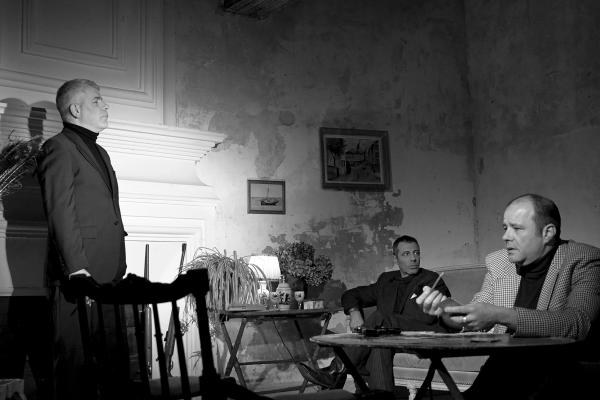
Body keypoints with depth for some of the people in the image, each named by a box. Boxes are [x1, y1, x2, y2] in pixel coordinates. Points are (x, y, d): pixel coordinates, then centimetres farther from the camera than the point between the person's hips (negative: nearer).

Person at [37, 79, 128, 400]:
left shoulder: (99, 152, 23)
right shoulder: (59, 148, -5)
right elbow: (61, 213, -14)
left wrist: (118, 266, 15)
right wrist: (76, 268, -20)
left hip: (107, 273, 8)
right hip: (79, 274, -8)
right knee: (75, 357, -1)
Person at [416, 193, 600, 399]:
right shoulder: (497, 262, 8)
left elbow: (577, 324, -22)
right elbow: (475, 321, 11)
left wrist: (499, 315, -29)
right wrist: (445, 306, -11)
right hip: (503, 371, 4)